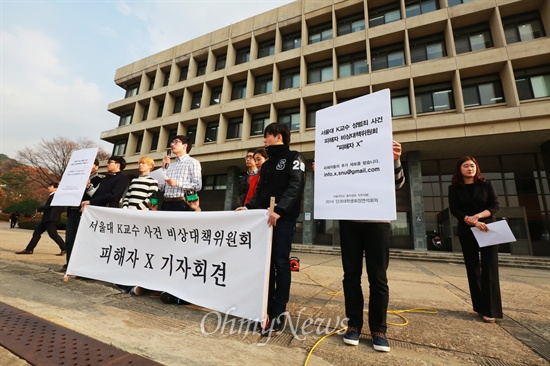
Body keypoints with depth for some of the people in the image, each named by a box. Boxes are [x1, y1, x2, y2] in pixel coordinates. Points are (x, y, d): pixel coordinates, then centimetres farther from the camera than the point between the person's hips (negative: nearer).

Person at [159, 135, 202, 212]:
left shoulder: (193, 162, 2)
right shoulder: (171, 166, 21)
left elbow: (198, 186, -9)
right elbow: (161, 187, 16)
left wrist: (177, 183, -16)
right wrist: (164, 167, 16)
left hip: (181, 204, -6)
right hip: (166, 204, 6)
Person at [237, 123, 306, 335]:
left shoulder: (294, 158, 1)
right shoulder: (267, 164, 24)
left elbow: (295, 187, -14)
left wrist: (280, 210, -26)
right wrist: (248, 207, 7)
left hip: (284, 219, -7)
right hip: (265, 218, 7)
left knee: (280, 263, -3)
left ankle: (278, 313, 7)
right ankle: (267, 309, 20)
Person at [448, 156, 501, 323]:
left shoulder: (486, 184, 5)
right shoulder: (454, 188, 3)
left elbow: (495, 205, -3)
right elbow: (454, 210, -6)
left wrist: (477, 216, -18)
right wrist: (472, 222, -19)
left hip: (488, 228, 0)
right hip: (467, 231, 0)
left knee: (489, 267, -6)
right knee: (473, 268, 4)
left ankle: (490, 309, -2)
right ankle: (480, 307, 13)